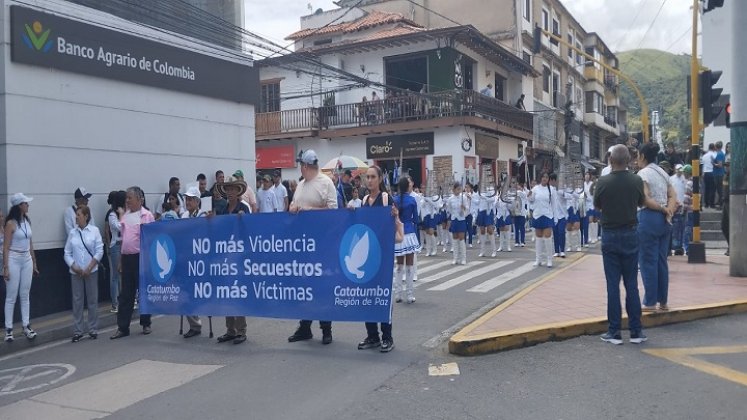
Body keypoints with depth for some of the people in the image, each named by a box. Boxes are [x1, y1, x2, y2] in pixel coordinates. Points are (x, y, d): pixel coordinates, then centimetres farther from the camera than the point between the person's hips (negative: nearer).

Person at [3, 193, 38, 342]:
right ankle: (9, 329, 9)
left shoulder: (27, 221, 7)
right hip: (14, 260, -6)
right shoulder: (11, 223, -11)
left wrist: (34, 262, 16)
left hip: (27, 260, 6)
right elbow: (5, 247, -11)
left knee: (25, 295, 10)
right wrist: (5, 267, -15)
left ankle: (26, 326, 16)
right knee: (11, 296, 1)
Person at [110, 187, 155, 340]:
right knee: (126, 294, 7)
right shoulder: (125, 215, 11)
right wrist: (121, 258, 14)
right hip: (126, 257, 5)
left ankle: (146, 324, 18)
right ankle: (122, 327, 12)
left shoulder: (147, 215, -5)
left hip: (141, 257, -5)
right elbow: (123, 236, 16)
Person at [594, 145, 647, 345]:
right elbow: (641, 202, 11)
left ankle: (614, 332, 6)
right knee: (631, 284, 8)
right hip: (630, 235, 2)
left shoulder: (603, 182, -12)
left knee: (613, 285, 3)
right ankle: (636, 331, 12)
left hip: (610, 235, -2)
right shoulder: (636, 181, -6)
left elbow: (597, 205, 3)